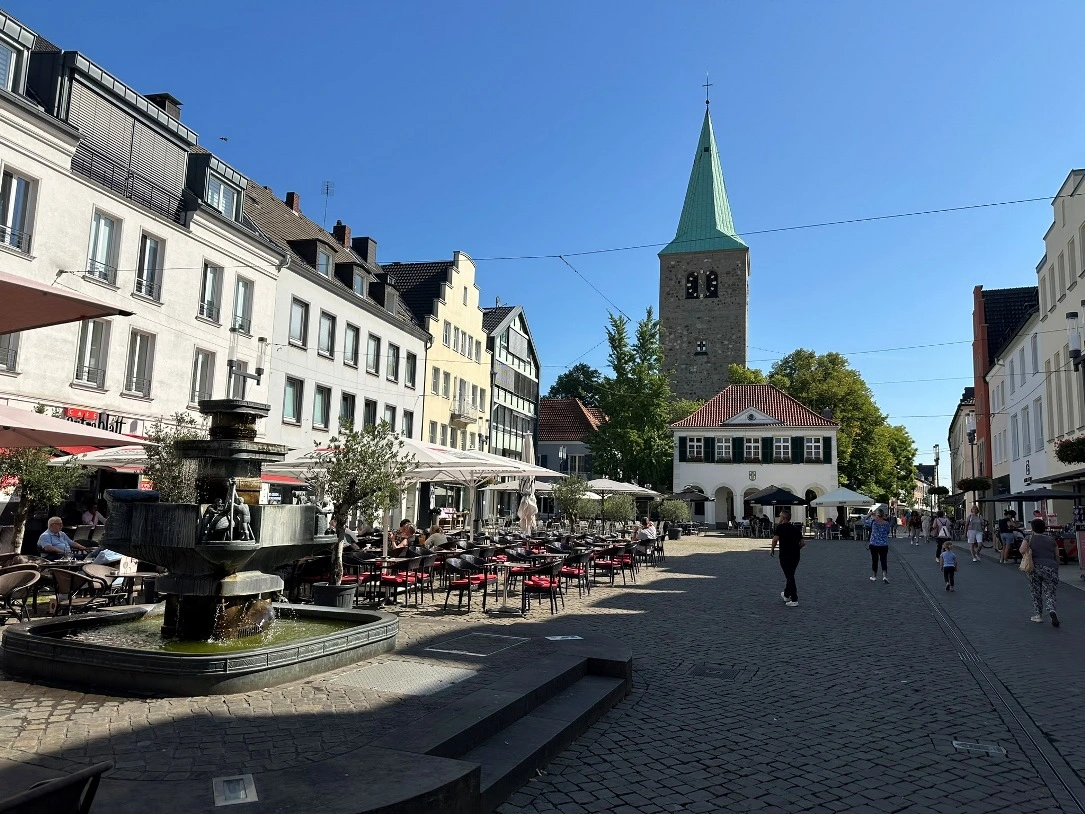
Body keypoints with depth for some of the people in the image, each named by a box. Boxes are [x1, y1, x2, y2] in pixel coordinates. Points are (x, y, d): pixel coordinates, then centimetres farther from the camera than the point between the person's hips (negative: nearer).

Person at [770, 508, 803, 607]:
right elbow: (802, 542, 10)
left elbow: (775, 539, -21)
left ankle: (794, 600, -3)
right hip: (795, 556, 7)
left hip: (785, 556, -7)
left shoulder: (780, 527, -8)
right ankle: (786, 595, 36)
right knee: (790, 576, 21)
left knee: (790, 577, -3)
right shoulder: (796, 528, 11)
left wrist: (772, 549, -6)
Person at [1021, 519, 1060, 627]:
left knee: (1036, 593, 14)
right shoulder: (1051, 539, 14)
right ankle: (1052, 611, -21)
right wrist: (1056, 568, 29)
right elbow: (1057, 556, 16)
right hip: (1051, 568, 1)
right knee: (1049, 594, 5)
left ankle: (1039, 615, 17)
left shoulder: (1029, 538, 7)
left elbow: (1022, 550, -10)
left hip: (1035, 568, -1)